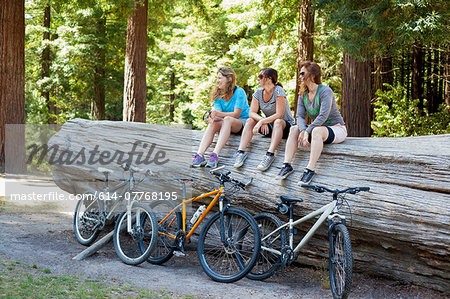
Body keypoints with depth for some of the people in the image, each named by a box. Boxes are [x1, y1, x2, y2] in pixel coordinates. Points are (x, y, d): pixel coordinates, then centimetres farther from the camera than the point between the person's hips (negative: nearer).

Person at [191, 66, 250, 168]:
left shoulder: (239, 92, -12)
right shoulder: (218, 94, 5)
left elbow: (236, 115, -20)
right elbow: (218, 113, -8)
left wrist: (219, 114, -34)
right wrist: (212, 117, -32)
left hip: (243, 122, -5)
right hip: (226, 123, 5)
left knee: (227, 119, -37)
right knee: (213, 123, -28)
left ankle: (215, 155, -51)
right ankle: (200, 155, -44)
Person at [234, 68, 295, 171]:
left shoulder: (278, 91, -18)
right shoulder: (258, 93, 0)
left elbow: (279, 115, -25)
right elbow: (252, 112, -7)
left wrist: (261, 122, -32)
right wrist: (262, 121, -27)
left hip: (286, 125, -6)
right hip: (269, 127, 6)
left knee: (277, 122, -37)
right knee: (250, 121, -16)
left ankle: (270, 155, -49)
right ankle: (241, 152, -27)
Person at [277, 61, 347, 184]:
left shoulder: (325, 91, -16)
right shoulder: (303, 95, 7)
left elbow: (323, 116, -25)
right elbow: (300, 116, -2)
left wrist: (307, 131, -30)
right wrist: (303, 130, -24)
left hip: (337, 129, -7)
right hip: (318, 127, 7)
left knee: (317, 131, -38)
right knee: (294, 129, -14)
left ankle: (310, 169, -40)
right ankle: (287, 164, -24)